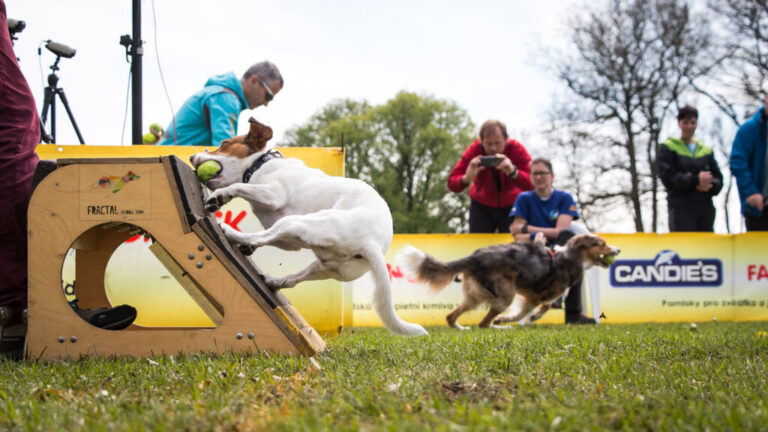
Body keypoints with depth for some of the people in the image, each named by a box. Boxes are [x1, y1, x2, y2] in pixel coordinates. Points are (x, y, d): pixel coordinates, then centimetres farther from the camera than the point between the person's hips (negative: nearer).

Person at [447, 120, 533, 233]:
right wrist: (466, 178, -47)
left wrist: (513, 172, -51)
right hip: (482, 206, 1)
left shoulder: (517, 150, -22)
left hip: (511, 206, -1)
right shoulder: (474, 150, -19)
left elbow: (532, 184, -32)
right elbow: (451, 184, -24)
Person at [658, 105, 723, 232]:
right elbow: (668, 177, -7)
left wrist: (709, 186, -10)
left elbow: (718, 178, 13)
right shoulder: (667, 148, 6)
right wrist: (695, 180, -17)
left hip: (705, 207, 5)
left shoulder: (706, 150, 18)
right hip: (680, 207, -5)